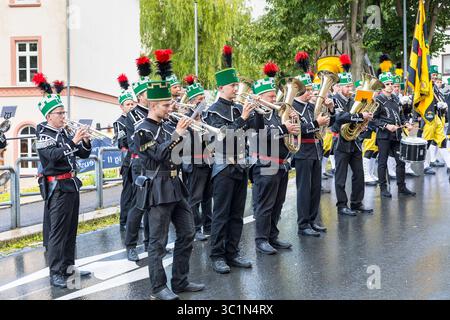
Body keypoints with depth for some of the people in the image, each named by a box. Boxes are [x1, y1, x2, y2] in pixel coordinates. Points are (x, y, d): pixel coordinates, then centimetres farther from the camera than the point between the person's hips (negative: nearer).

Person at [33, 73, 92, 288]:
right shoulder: (43, 136, -8)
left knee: (71, 229, 13)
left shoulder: (65, 133, 12)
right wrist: (73, 142, -29)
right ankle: (55, 273, -4)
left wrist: (85, 142, -5)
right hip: (57, 187, -8)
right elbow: (54, 155, -25)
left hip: (72, 184, 8)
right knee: (58, 231, -7)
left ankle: (68, 266, 22)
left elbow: (83, 154, 14)